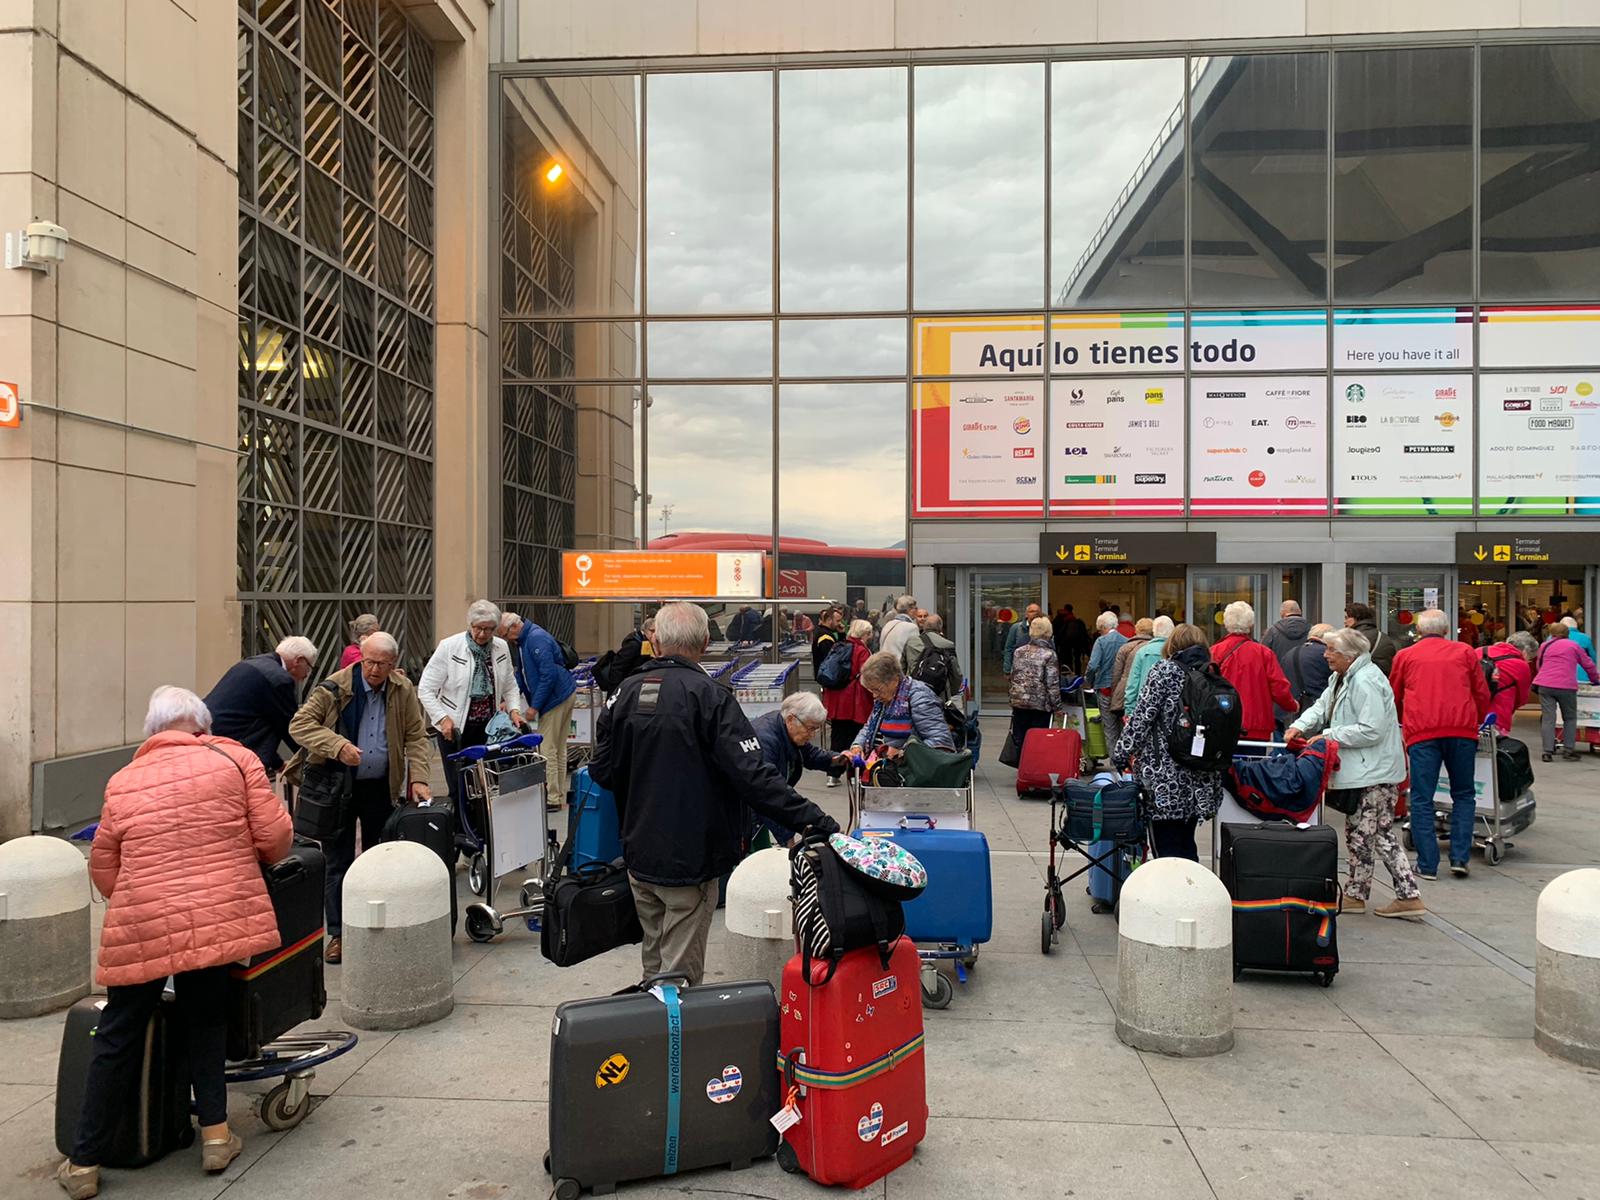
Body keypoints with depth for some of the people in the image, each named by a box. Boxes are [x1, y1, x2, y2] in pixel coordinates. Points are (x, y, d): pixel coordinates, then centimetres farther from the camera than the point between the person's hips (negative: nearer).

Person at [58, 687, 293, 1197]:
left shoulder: (122, 782, 9)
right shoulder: (235, 759, 2)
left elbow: (103, 871, 13)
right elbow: (275, 837, -2)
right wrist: (248, 858, 19)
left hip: (140, 928, 1)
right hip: (219, 919, -1)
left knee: (117, 1039, 15)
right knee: (205, 1020, 19)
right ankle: (215, 1132, 19)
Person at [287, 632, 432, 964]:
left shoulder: (403, 690, -3)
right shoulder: (335, 687, -13)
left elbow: (416, 736, 0)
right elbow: (299, 724, -15)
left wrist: (418, 779, -11)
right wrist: (337, 745, -28)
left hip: (381, 787, 3)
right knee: (338, 861, 2)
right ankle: (338, 934, 11)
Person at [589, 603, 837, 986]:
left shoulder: (625, 693, 0)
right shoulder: (709, 696, -17)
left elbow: (602, 771, 6)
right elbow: (752, 776, -24)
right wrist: (817, 822, -23)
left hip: (638, 855, 6)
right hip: (690, 860, -6)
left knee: (654, 963, 23)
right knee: (680, 971, 5)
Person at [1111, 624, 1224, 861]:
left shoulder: (1164, 671, -6)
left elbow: (1141, 718, -11)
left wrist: (1121, 755, -3)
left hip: (1166, 779, -6)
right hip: (1200, 783, 6)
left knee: (1167, 851, -3)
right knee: (1186, 846, 16)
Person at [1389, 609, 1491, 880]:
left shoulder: (1405, 655, 14)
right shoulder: (1465, 652, 15)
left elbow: (1394, 698, 22)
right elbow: (1482, 693, 17)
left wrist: (1403, 722, 41)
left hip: (1421, 732, -1)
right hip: (1462, 729, 1)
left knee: (1422, 799, 2)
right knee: (1463, 795, 14)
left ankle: (1427, 865, 1)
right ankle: (1459, 857, 7)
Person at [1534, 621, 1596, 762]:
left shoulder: (1544, 646, 17)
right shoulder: (1573, 645, 11)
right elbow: (1588, 664, 17)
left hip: (1545, 685, 2)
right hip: (1566, 686, -1)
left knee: (1548, 718, 1)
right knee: (1570, 718, 13)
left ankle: (1548, 751, -6)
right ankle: (1568, 750, 10)